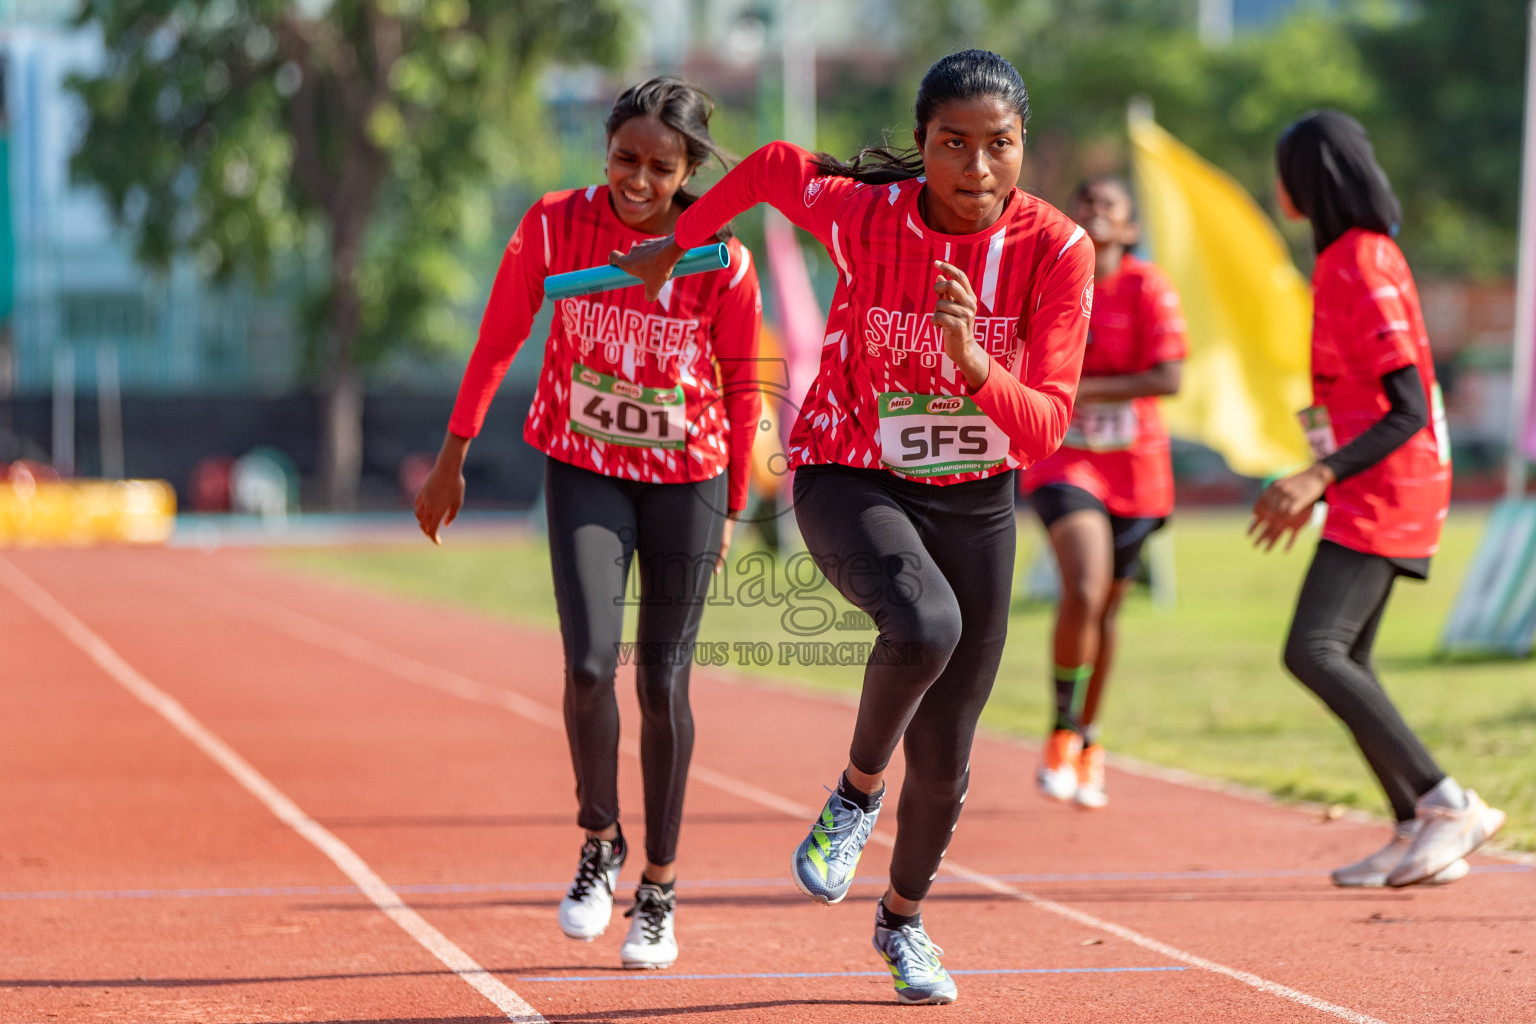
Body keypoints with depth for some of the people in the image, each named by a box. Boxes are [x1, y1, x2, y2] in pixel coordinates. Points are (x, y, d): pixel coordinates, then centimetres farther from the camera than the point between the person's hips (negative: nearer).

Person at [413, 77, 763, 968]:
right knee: (589, 666, -16)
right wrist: (453, 458, 3)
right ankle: (601, 845, 10)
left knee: (663, 684, 5)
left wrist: (732, 510, 4)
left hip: (687, 476, 0)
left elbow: (740, 389, -1)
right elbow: (498, 342, 0)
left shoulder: (722, 263, -14)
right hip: (583, 469, 0)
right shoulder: (555, 227, -12)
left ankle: (660, 893, 20)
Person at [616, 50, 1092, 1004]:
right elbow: (773, 166, 3)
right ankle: (858, 789, -5)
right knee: (923, 624, -35)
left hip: (975, 502, 2)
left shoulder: (1057, 250, -17)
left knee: (944, 761, 9)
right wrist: (675, 245, 15)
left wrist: (973, 362, -39)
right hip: (850, 483, -2)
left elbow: (1046, 426, -21)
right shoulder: (864, 213, -18)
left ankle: (903, 918, 39)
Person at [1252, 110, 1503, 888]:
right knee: (1345, 661, 13)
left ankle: (1446, 803, -19)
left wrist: (1321, 478, -30)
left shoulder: (1362, 270, -17)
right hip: (1369, 494, 11)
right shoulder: (1351, 258, 14)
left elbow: (1408, 410, -22)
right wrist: (1315, 486, 25)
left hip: (1386, 492, -11)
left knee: (1314, 651, -19)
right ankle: (1419, 835, 15)